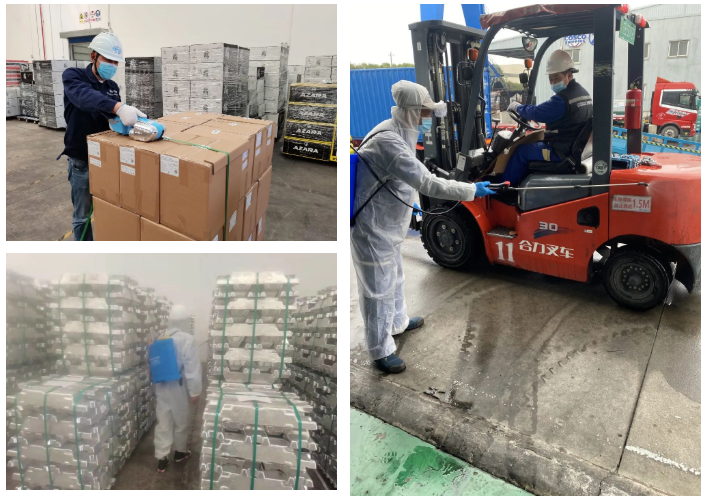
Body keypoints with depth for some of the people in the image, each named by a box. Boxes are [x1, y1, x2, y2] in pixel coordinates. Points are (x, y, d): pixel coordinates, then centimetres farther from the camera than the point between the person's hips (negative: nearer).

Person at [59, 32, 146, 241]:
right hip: (82, 160, -5)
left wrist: (131, 116, -23)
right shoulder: (73, 76, -12)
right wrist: (119, 107, -53)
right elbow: (85, 97, -35)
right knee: (83, 215, 5)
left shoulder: (113, 87, 8)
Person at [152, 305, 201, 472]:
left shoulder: (160, 339, 1)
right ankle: (180, 452, 32)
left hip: (161, 387, 5)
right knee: (181, 421, 15)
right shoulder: (187, 339, -19)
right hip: (178, 388, -5)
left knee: (163, 423, 10)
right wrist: (195, 392, -12)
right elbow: (192, 369, -19)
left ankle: (161, 459, 12)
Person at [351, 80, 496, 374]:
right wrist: (472, 190, -23)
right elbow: (427, 184, -31)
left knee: (395, 279, 27)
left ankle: (398, 322, 51)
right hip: (372, 229, -10)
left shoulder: (400, 134, 5)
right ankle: (381, 351, 22)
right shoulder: (388, 141, -29)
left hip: (388, 225, 10)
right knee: (378, 291, 5)